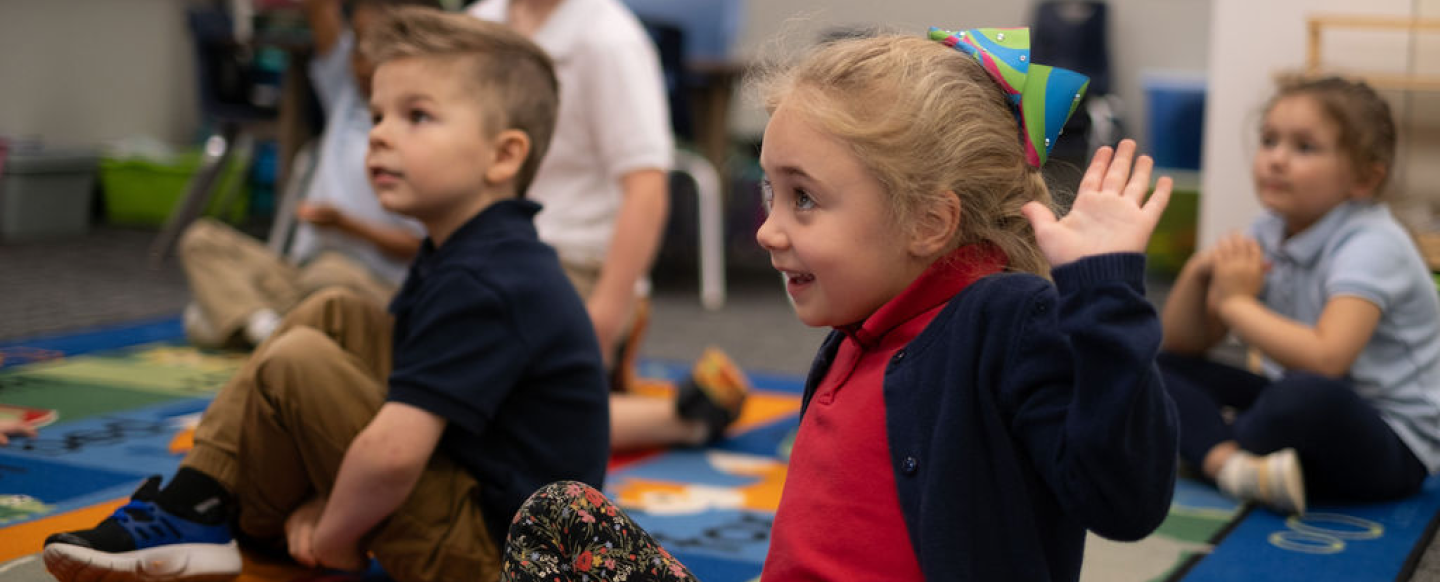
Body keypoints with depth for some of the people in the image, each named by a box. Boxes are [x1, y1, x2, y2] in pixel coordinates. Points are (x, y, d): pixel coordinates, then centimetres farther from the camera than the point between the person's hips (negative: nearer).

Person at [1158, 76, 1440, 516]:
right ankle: (1230, 464, -28)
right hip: (1303, 417, 8)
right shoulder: (1268, 236, 5)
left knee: (1308, 395, -40)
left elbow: (1326, 359, -34)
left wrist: (1236, 302, -21)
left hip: (1392, 445, -8)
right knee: (1166, 368, -1)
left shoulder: (1372, 245, -18)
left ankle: (1200, 449, -10)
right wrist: (1198, 272, -12)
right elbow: (1184, 343, 8)